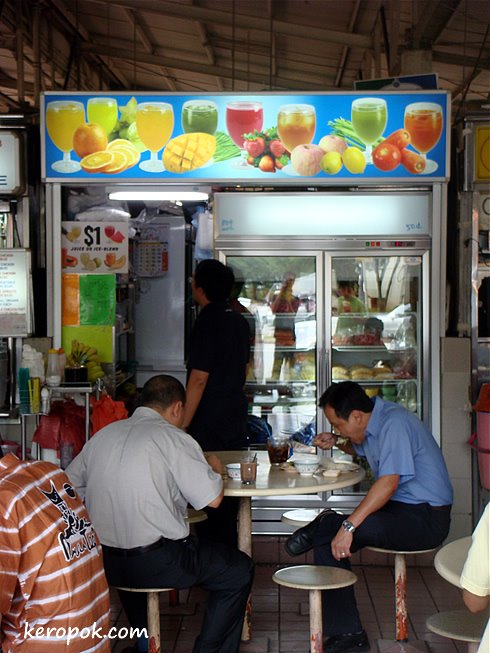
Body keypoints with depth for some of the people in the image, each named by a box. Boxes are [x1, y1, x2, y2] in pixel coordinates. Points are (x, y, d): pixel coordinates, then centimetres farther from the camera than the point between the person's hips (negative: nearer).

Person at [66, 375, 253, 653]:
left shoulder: (103, 434, 8)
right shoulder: (174, 438, -8)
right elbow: (213, 498, -11)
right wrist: (215, 468, 10)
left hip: (103, 563, 7)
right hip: (156, 563, -6)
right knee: (239, 570, 11)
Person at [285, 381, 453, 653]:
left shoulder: (394, 423, -21)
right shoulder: (372, 421, 7)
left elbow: (389, 482, -30)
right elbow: (361, 449, 31)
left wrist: (348, 526, -32)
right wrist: (337, 442, 9)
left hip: (426, 518, -10)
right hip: (398, 508, 10)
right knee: (328, 540, -7)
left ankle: (323, 525, 6)